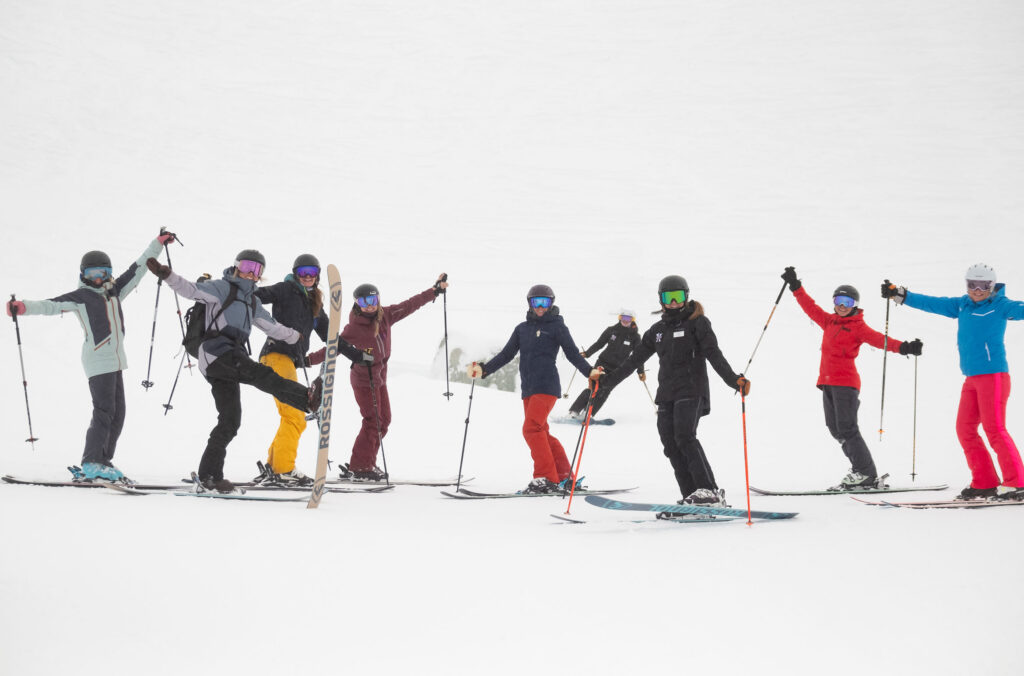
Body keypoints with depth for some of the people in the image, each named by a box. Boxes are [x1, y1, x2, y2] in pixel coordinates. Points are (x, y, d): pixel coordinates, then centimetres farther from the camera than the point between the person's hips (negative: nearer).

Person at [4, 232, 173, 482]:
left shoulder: (115, 290, 14)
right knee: (104, 410, -13)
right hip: (98, 360, -7)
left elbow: (138, 268, 22)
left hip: (116, 360, 7)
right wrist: (23, 307, -29)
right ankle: (91, 463, -10)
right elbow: (51, 305, -13)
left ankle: (103, 461, 14)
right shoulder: (80, 297, -2)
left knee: (118, 412, 8)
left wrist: (158, 243, 25)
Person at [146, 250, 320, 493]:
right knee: (261, 375, -27)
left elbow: (271, 326, 40)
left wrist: (295, 336, 52)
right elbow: (191, 290, -11)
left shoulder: (252, 301, 26)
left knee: (230, 420, 2)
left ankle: (209, 475, 4)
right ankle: (307, 398, -44)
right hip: (216, 352, -8)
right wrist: (167, 275, -27)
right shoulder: (222, 288, 3)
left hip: (232, 359, 8)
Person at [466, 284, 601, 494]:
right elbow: (506, 354, 18)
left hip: (547, 386, -7)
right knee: (541, 433, 7)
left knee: (531, 428, -18)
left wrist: (589, 371, -18)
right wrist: (484, 369, 6)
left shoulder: (557, 326, 2)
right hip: (528, 389, 7)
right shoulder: (522, 329, 17)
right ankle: (565, 478, 14)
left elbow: (573, 353, -2)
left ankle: (546, 478, -18)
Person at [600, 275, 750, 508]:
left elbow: (714, 355, -9)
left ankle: (710, 492, -26)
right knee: (671, 446, -3)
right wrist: (607, 380, 18)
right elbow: (635, 359, 20)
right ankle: (692, 499, -3)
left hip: (691, 391, -6)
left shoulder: (697, 323, 1)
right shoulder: (658, 329, 18)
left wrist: (734, 379, -24)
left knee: (685, 437, -23)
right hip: (666, 395, 6)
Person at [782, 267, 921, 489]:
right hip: (827, 382, 8)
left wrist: (903, 347, -32)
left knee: (847, 429, -11)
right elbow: (810, 307, 24)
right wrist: (795, 286, 25)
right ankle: (862, 471, 11)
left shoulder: (857, 326, -5)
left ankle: (866, 475, -6)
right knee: (835, 429, 7)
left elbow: (878, 339, -17)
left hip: (845, 382, -8)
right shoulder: (829, 321, 14)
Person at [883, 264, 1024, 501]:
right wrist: (900, 295, 20)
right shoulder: (962, 305, 13)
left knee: (994, 429, -13)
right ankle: (985, 483, 9)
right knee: (965, 429, 4)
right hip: (972, 378, 8)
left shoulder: (999, 306, -5)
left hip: (993, 375, -8)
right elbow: (933, 304, 20)